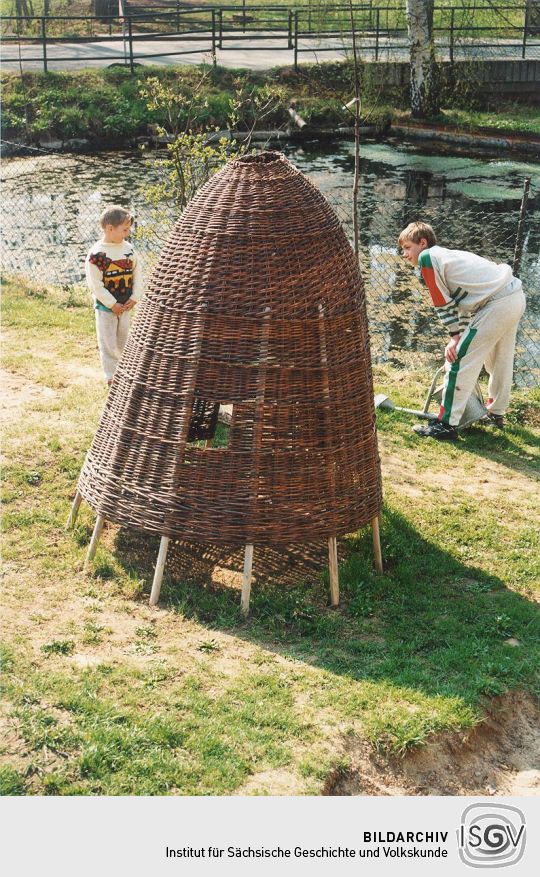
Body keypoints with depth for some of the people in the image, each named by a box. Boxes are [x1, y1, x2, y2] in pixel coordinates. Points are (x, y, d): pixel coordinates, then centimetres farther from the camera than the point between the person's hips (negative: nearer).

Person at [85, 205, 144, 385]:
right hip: (105, 307, -5)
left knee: (124, 340, 15)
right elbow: (95, 284, -17)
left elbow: (137, 274, 6)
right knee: (108, 342, 3)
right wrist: (113, 304, -15)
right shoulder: (96, 254, -18)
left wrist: (135, 297, -4)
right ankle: (111, 376, 13)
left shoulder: (128, 248, -1)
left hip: (126, 305, 5)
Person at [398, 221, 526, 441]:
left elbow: (443, 303, -4)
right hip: (517, 297, 10)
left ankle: (446, 424, 2)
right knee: (500, 361, 26)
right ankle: (496, 413, 44)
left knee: (459, 361, -3)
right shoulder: (447, 255, 23)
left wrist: (455, 335, 3)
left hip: (497, 305, -10)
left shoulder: (427, 257, -5)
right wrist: (460, 335, 20)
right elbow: (460, 299, 24)